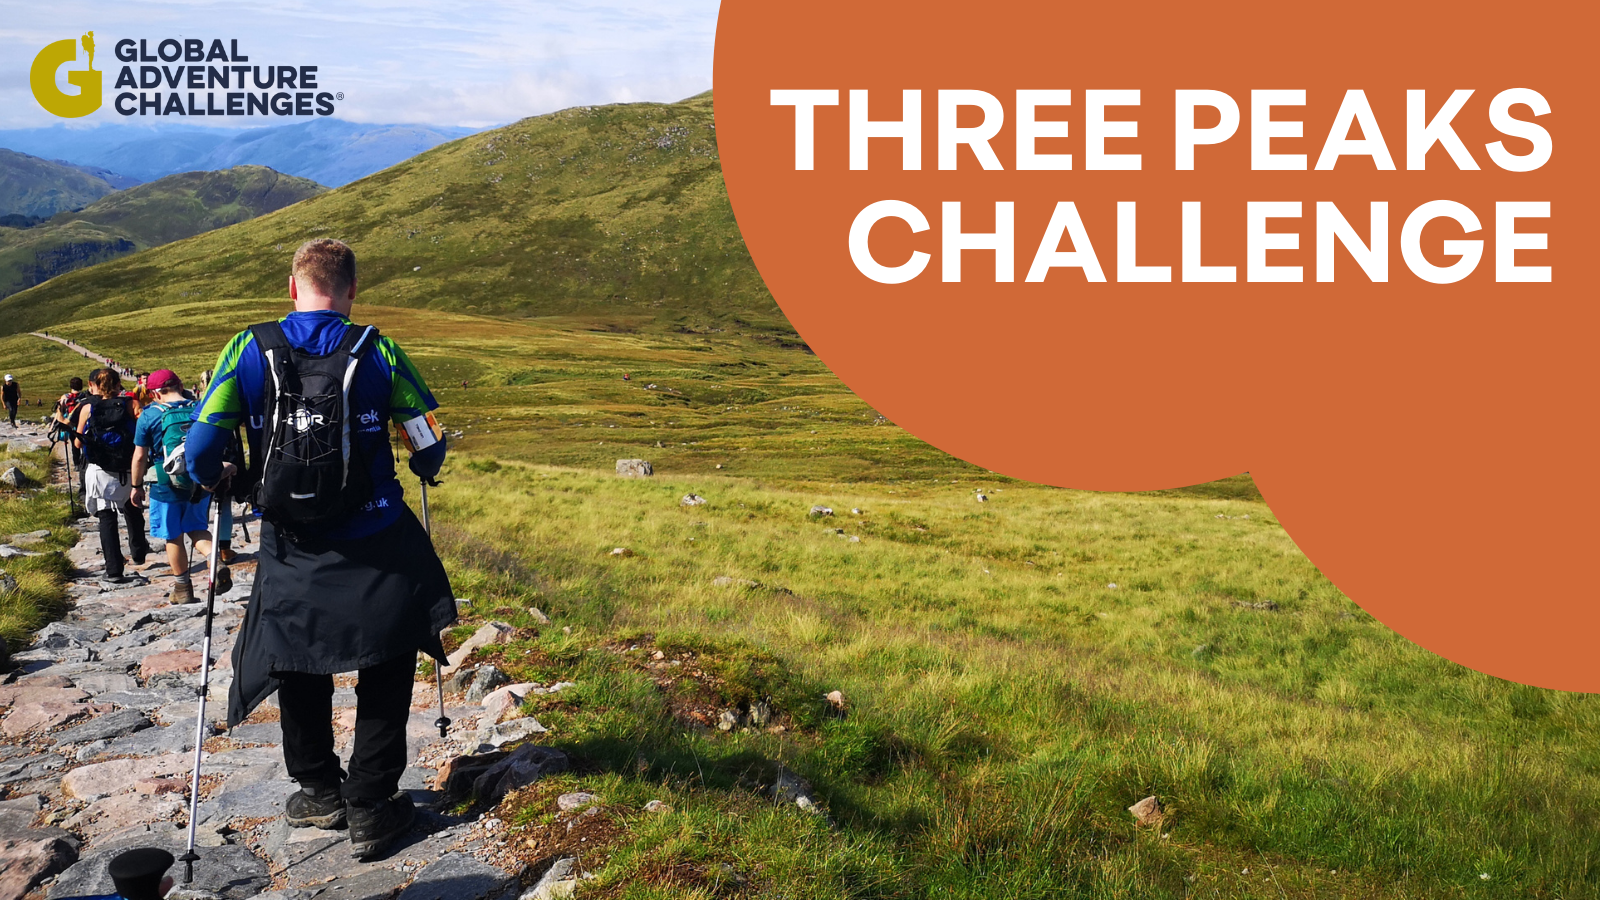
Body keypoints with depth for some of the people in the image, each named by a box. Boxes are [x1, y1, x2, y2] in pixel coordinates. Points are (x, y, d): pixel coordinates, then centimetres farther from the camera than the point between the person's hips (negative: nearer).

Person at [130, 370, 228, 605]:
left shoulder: (150, 415, -9)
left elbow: (140, 456, -6)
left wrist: (137, 486, 7)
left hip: (167, 486, -3)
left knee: (173, 536, 11)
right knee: (197, 528, 19)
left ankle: (183, 589, 20)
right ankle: (217, 564, -8)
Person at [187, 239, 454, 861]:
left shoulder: (248, 349, -5)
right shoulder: (378, 353, -6)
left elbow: (201, 448, -9)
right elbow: (430, 447, -2)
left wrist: (217, 479, 13)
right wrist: (421, 473, 21)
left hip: (290, 550, 1)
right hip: (376, 547, -1)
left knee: (298, 667, 22)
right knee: (387, 669, 15)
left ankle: (318, 792, 35)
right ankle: (370, 808, 15)